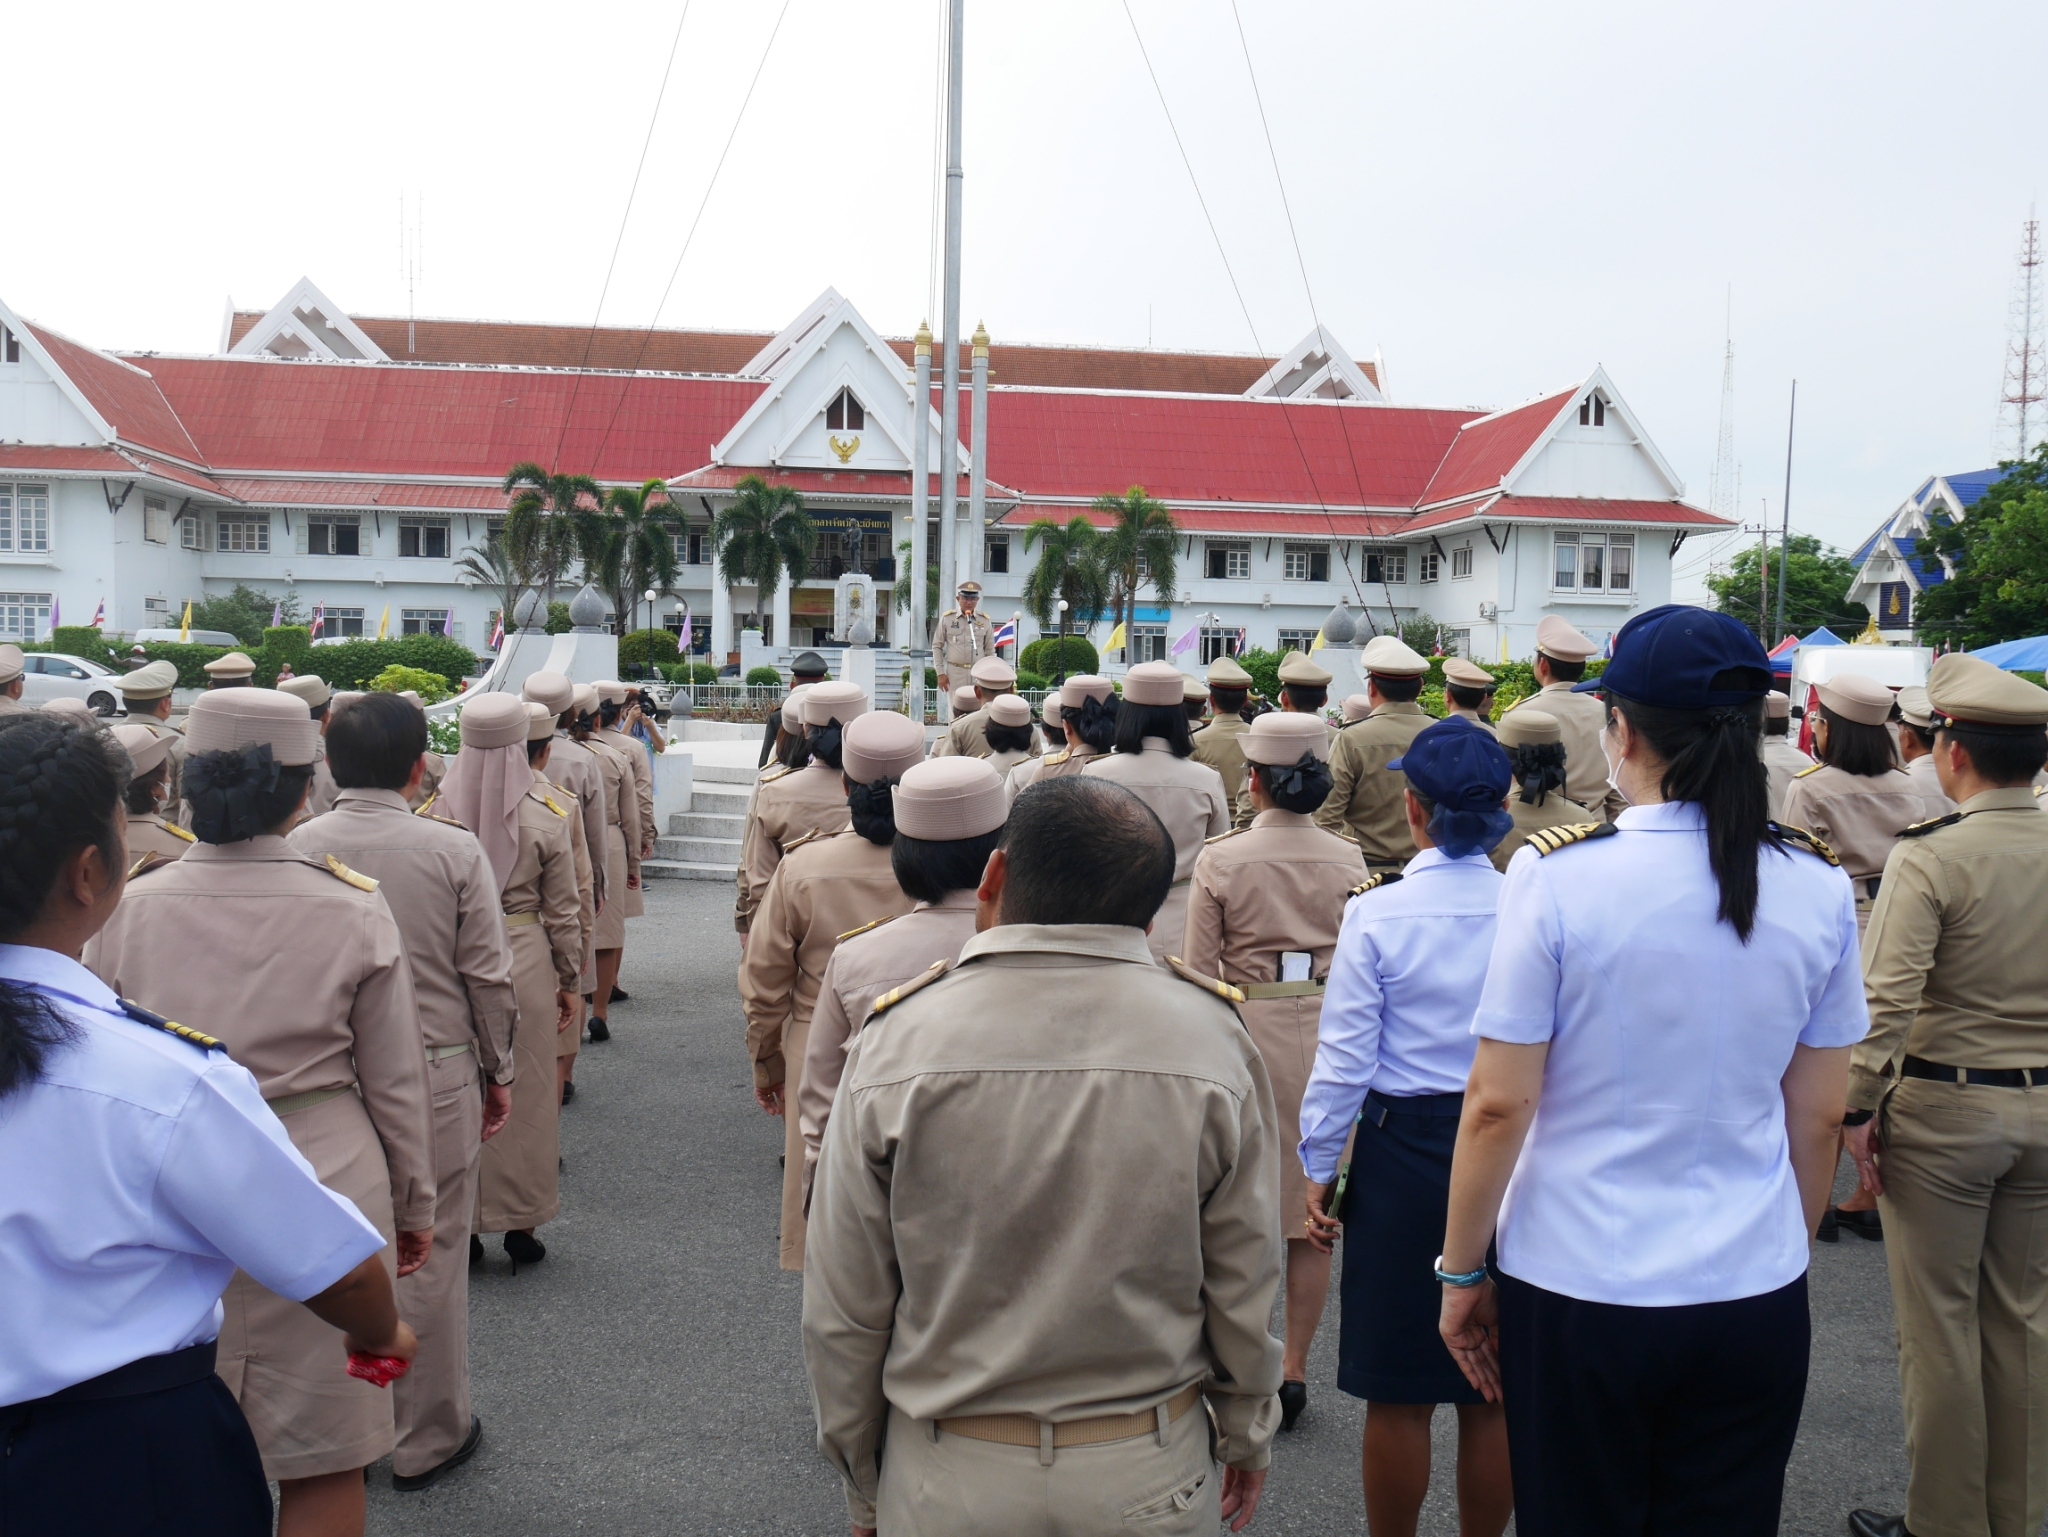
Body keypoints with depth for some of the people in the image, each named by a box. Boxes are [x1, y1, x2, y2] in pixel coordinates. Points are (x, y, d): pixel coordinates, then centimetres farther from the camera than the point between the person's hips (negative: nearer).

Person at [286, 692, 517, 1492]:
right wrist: (496, 1073, 7)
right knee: (429, 1255, 9)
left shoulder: (298, 847, -5)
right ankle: (427, 1439, 23)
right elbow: (489, 978, -7)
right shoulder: (453, 848, -11)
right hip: (435, 1074, -2)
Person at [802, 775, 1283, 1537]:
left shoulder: (896, 1042, -15)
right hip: (1150, 1475, 1)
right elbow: (1244, 1283, -5)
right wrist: (1247, 1436, 13)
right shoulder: (1212, 1038, -14)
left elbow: (842, 1311, -8)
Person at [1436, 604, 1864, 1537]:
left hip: (1578, 1291, -3)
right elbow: (1818, 1115, 6)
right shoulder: (1819, 888, -4)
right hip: (1756, 1296, 3)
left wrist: (1461, 1271, 0)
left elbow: (1498, 1103, -12)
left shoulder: (1558, 875, -16)